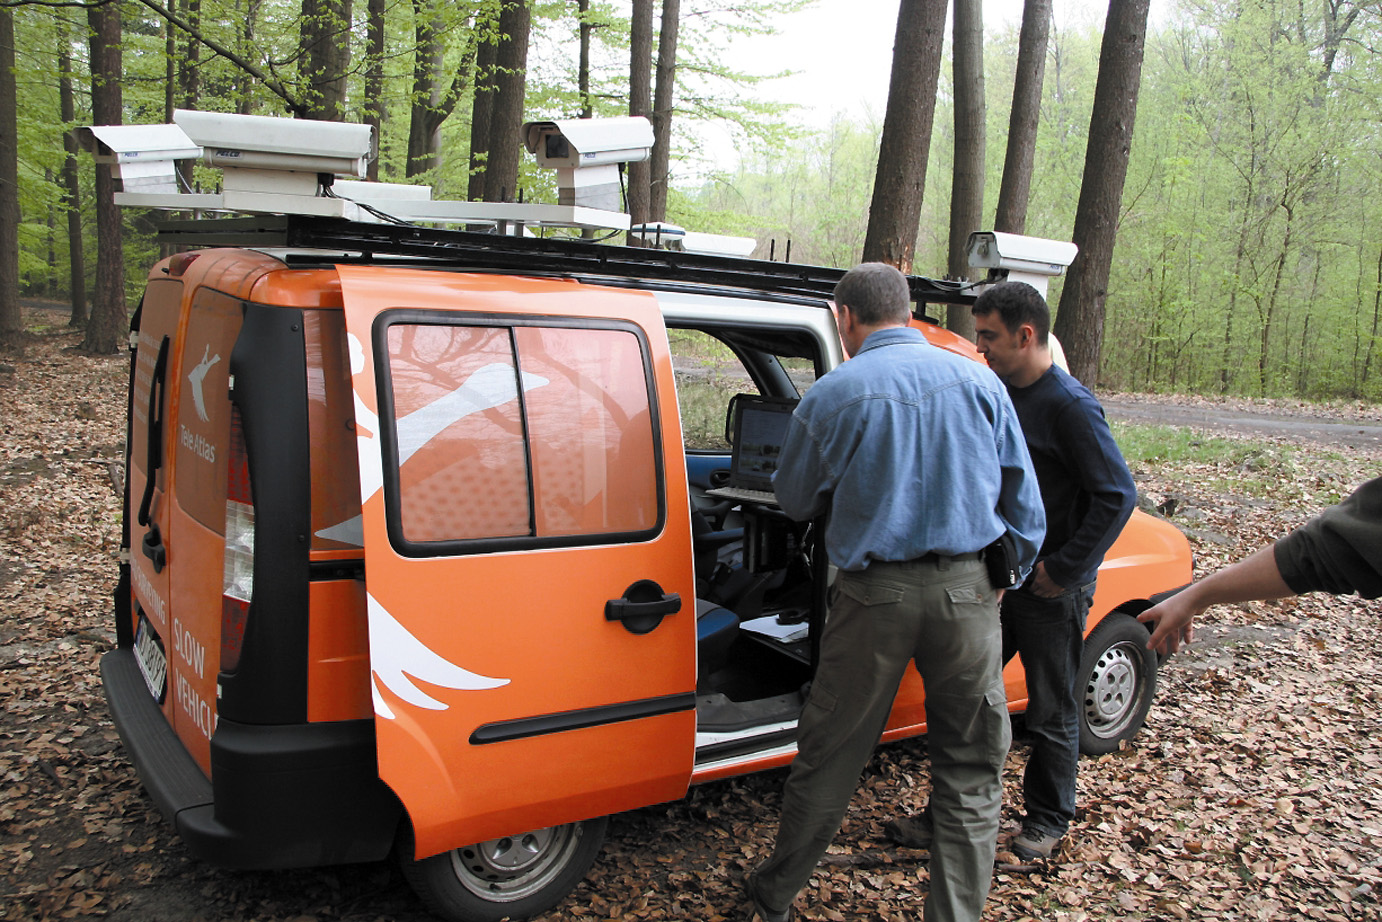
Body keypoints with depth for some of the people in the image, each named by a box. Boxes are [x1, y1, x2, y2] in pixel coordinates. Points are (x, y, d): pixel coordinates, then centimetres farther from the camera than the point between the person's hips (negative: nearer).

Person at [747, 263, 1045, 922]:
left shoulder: (831, 397, -5)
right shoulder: (980, 382, 3)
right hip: (966, 592, 2)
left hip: (876, 594, -1)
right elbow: (1023, 500, 8)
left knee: (828, 757, 13)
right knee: (971, 769, 14)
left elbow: (795, 503, 8)